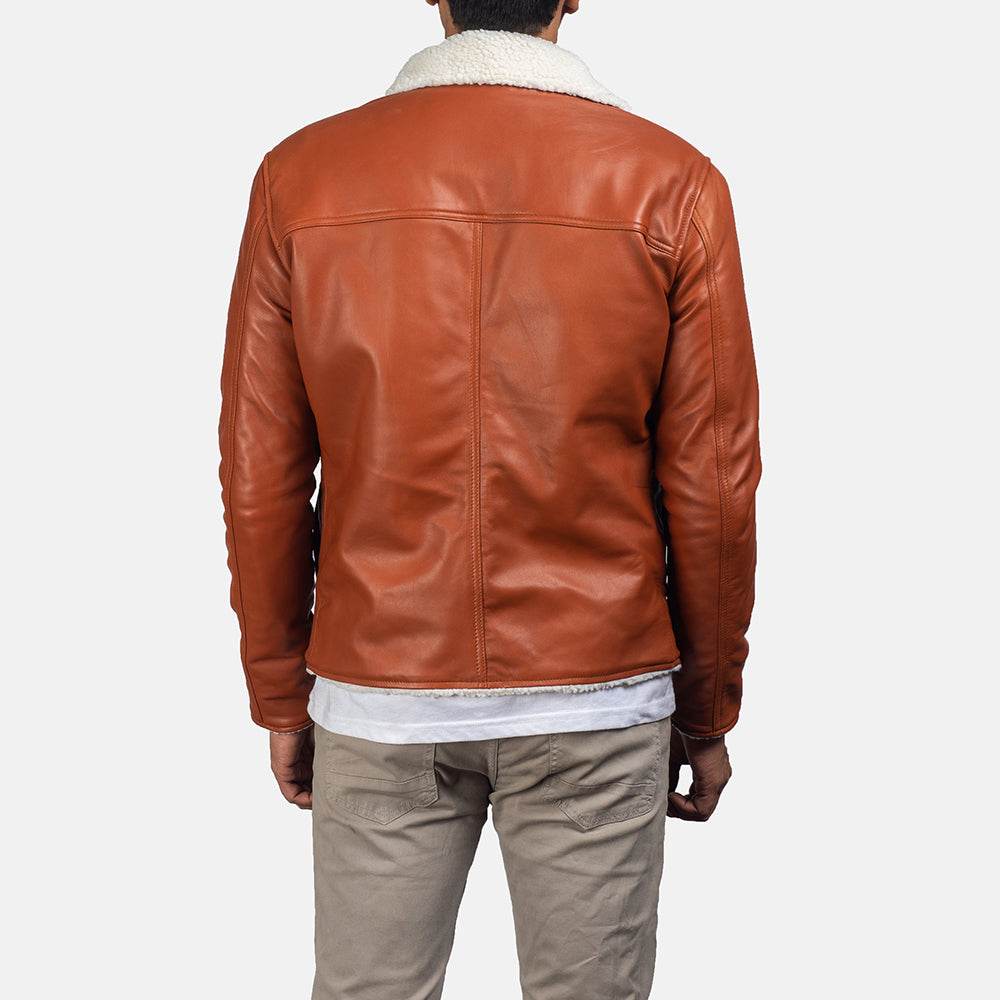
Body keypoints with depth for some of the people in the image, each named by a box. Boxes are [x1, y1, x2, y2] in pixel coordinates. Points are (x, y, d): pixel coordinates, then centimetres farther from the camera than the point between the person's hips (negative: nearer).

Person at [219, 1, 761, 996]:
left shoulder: (299, 176, -1)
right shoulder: (671, 182, -4)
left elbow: (260, 477, 0)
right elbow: (711, 486, -3)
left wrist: (280, 698, 11)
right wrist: (708, 709, 9)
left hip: (375, 697, 1)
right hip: (598, 698, -1)